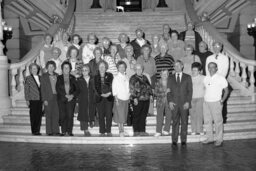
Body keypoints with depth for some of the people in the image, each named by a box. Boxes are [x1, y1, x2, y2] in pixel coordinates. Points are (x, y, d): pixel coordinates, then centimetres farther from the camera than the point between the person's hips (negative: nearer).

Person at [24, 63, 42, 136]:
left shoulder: (40, 78, 13)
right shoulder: (28, 78, 3)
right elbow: (26, 90, 1)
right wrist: (27, 100, -5)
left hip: (40, 99, 4)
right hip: (32, 100, -3)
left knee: (39, 115, 2)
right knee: (33, 115, 0)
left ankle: (37, 130, 10)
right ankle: (34, 131, 7)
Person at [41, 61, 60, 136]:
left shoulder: (56, 75, 12)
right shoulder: (44, 76, 1)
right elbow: (42, 89, -1)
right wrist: (44, 99, -9)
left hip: (56, 97, 3)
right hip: (48, 98, -3)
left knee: (56, 114, 3)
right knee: (49, 115, 1)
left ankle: (56, 131, 9)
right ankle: (49, 131, 7)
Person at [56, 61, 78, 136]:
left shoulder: (72, 78, 12)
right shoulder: (59, 78, 9)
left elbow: (76, 89, 10)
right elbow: (57, 89, 0)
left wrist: (72, 95, -8)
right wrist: (65, 95, -9)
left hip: (71, 99, 0)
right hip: (61, 99, 0)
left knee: (70, 115, -6)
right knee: (62, 116, -4)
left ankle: (70, 131, 1)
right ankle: (63, 131, 4)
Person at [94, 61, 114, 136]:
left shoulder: (109, 75, 9)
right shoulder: (96, 77, 11)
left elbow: (112, 85, 2)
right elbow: (96, 88, 3)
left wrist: (109, 93, -14)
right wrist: (101, 94, -11)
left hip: (109, 97, -1)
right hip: (99, 98, 1)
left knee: (109, 115, -3)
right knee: (101, 116, 1)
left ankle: (108, 131, 5)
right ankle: (102, 132, 8)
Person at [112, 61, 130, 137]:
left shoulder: (126, 77, 9)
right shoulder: (116, 78, -5)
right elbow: (114, 90, -7)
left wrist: (129, 98, 9)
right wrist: (116, 100, -11)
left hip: (126, 99, 5)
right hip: (119, 99, -5)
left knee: (124, 116, 9)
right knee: (120, 116, -4)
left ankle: (121, 130, 20)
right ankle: (121, 131, 4)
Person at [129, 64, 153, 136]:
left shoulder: (145, 77, 16)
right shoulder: (133, 78, -4)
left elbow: (149, 86, 21)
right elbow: (132, 89, -10)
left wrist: (150, 94, 12)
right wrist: (134, 98, -16)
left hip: (146, 100, 6)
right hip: (137, 100, -6)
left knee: (143, 116, 8)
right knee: (136, 116, 1)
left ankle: (142, 131, 15)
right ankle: (136, 131, 9)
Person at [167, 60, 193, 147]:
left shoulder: (187, 77, 9)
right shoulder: (171, 78, 12)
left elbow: (190, 90, 4)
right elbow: (169, 91, 8)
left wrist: (188, 102, -6)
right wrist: (170, 101, -5)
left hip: (184, 104, 0)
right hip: (174, 104, 1)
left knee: (184, 122, 2)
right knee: (175, 122, 0)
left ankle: (183, 141, 10)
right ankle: (174, 141, 5)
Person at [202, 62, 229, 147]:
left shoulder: (221, 78, -4)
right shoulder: (206, 78, 9)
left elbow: (226, 90, -1)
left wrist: (222, 100, -10)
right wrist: (205, 98, 9)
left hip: (216, 102, -5)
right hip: (206, 102, 5)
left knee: (218, 121, 0)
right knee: (207, 121, 9)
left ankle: (219, 140, 10)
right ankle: (209, 138, 21)